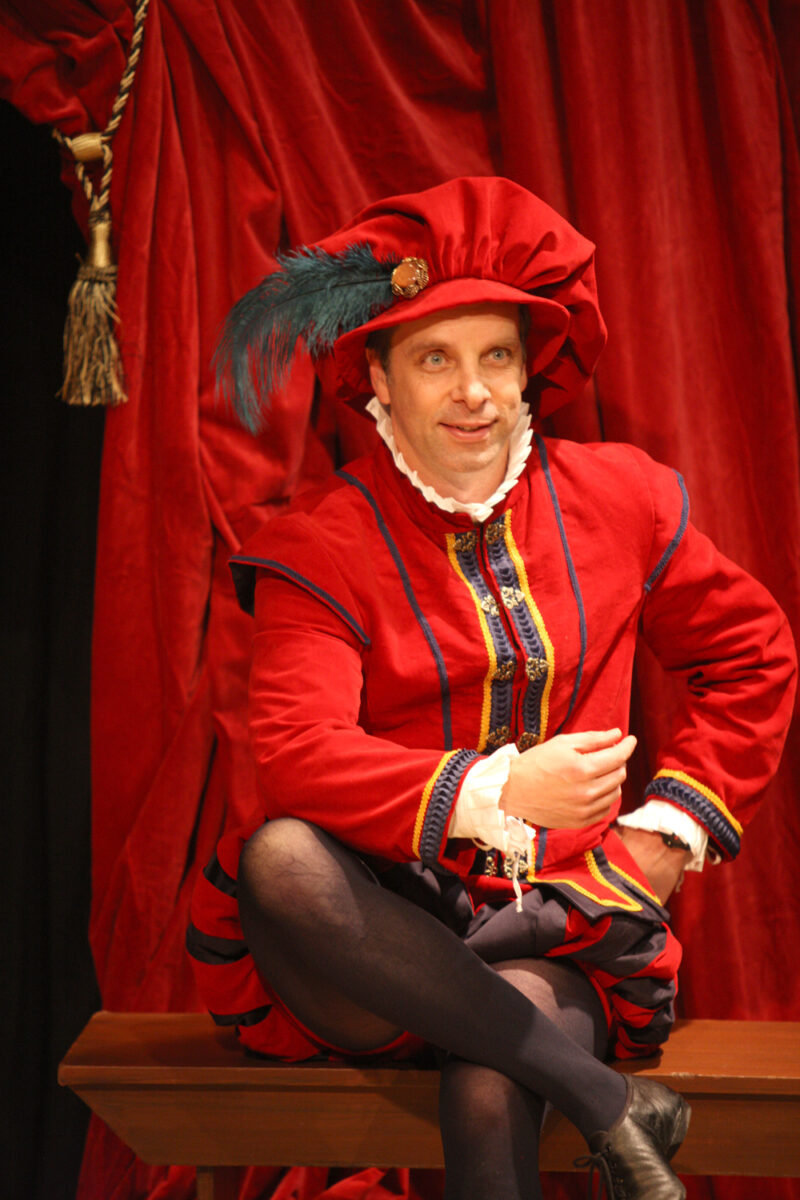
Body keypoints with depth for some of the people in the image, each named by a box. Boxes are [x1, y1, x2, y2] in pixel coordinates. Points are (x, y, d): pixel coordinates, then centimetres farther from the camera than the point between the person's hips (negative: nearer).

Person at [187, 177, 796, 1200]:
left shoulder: (619, 499, 8)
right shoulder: (318, 549, -2)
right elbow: (295, 753, -17)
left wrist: (669, 829, 7)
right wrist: (496, 791, -28)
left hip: (558, 931, -1)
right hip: (389, 928, 1)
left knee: (488, 1094, -35)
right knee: (281, 857, -36)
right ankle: (603, 1098, -29)